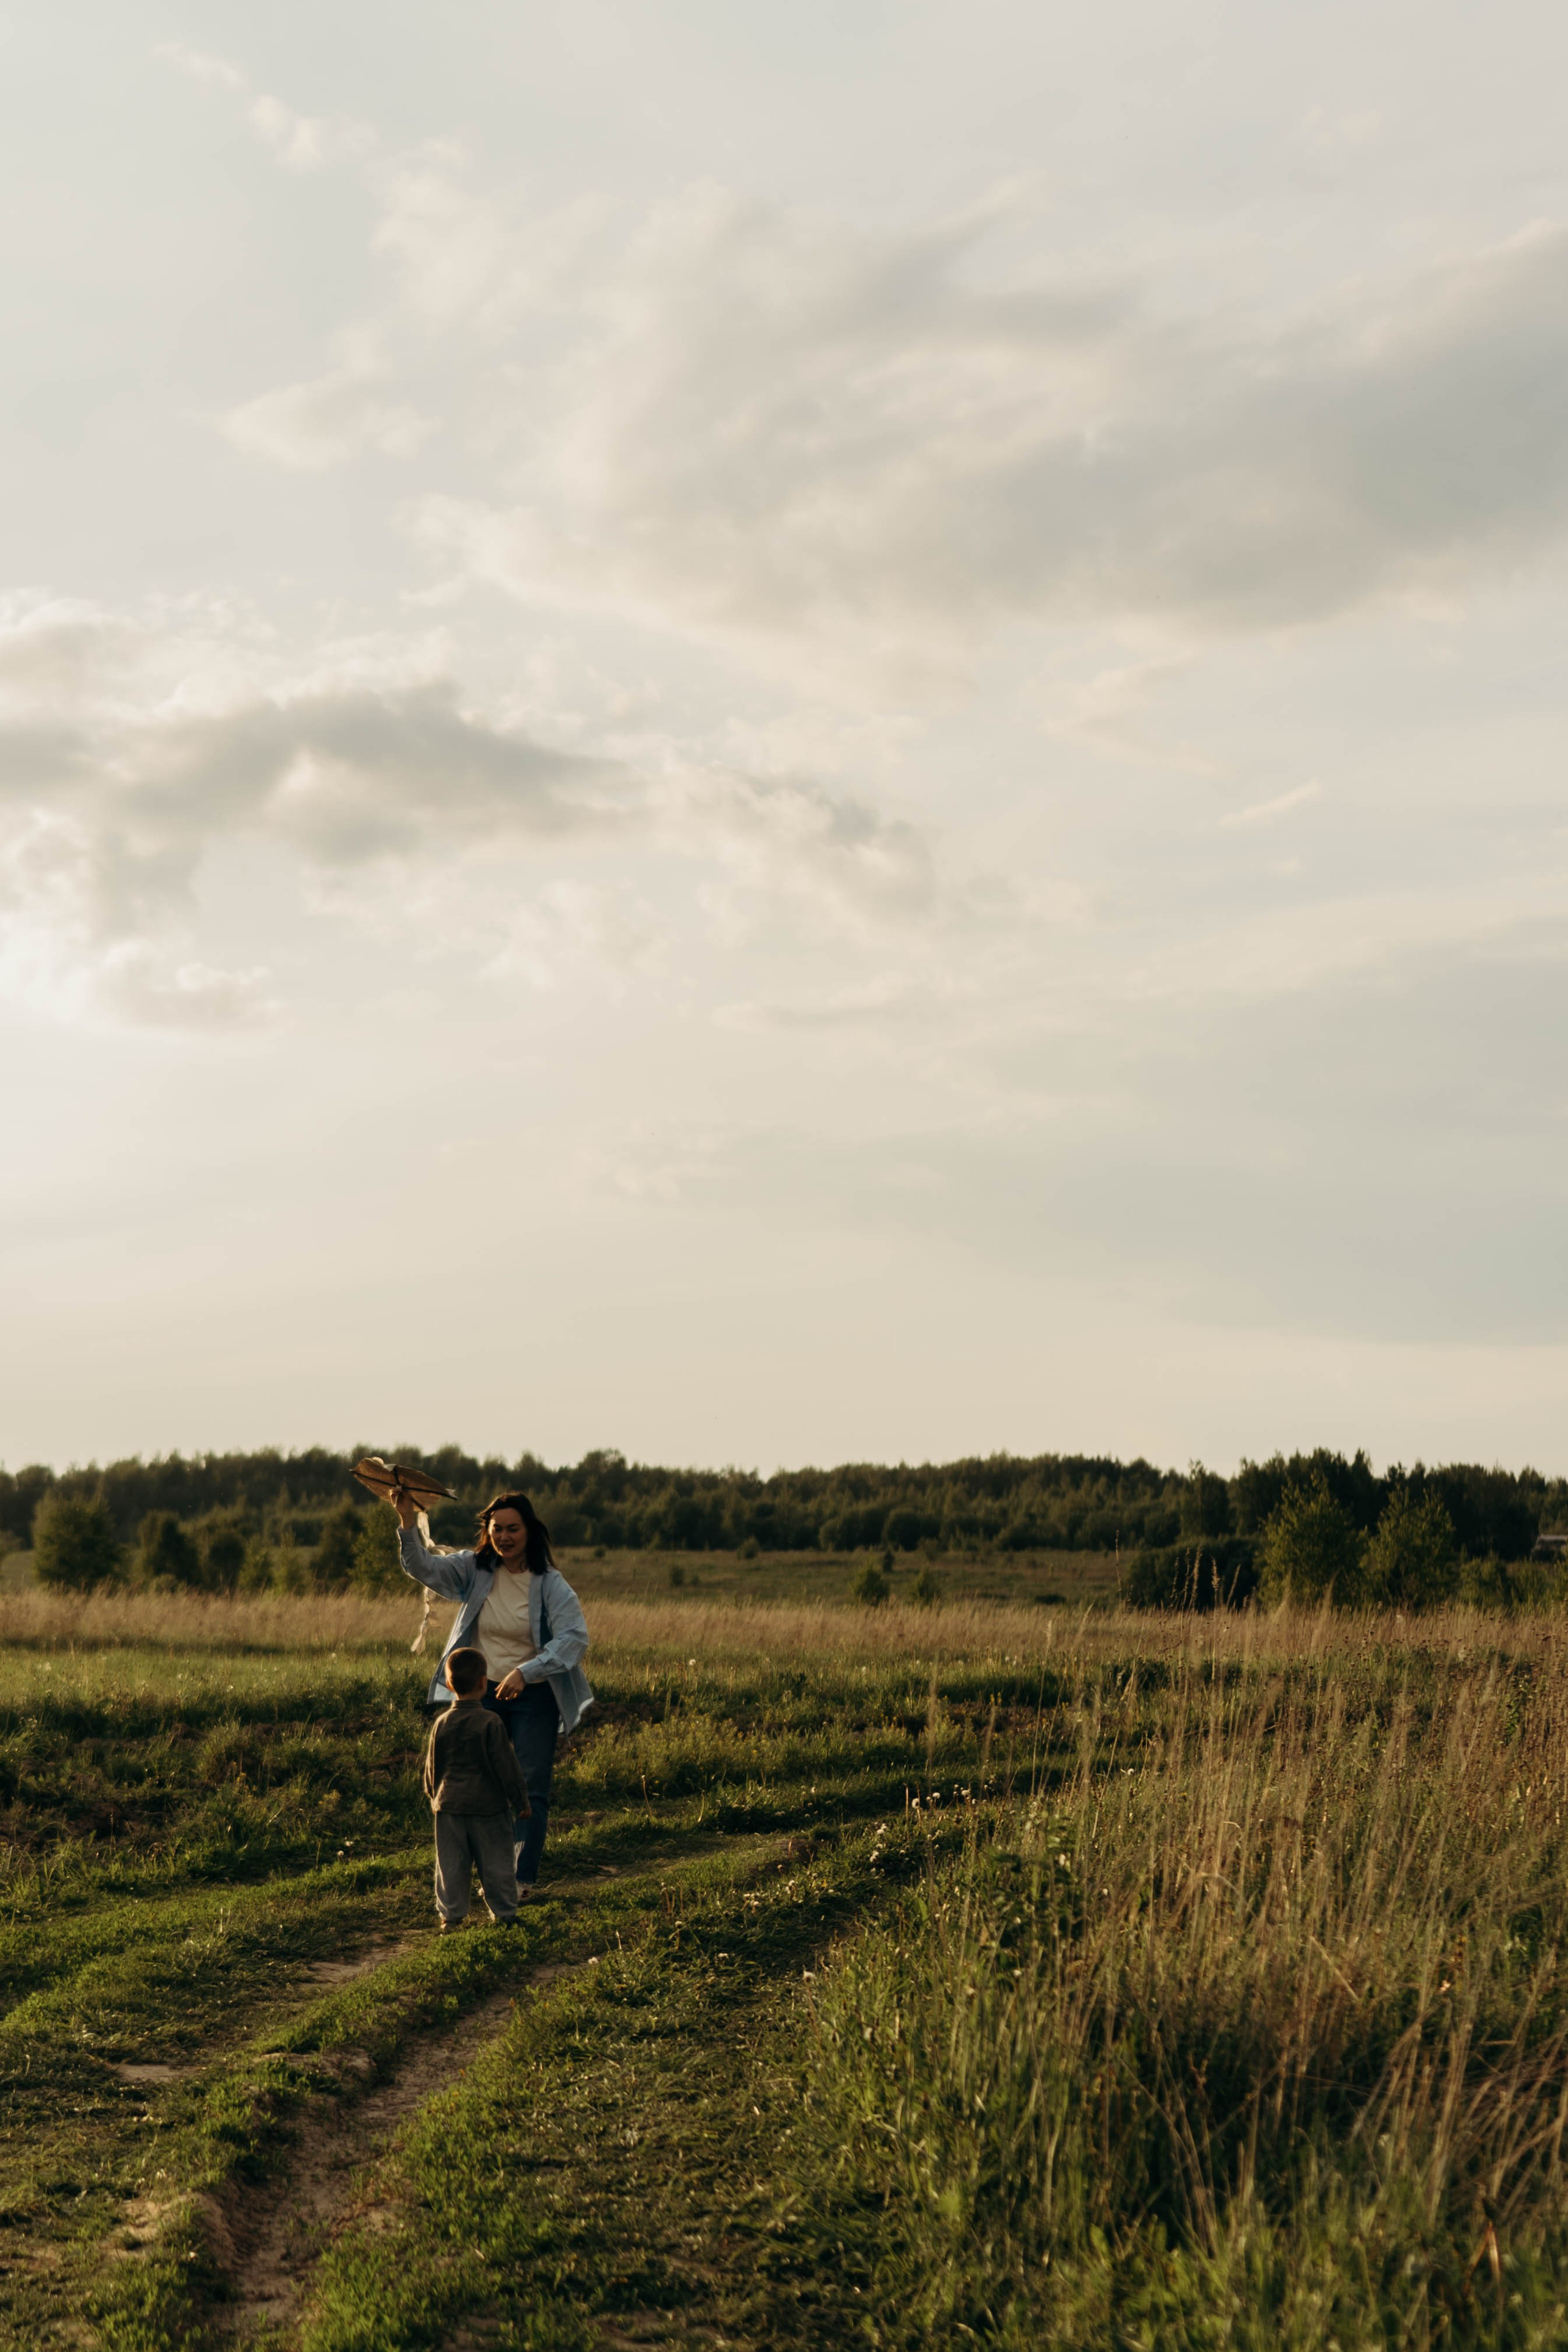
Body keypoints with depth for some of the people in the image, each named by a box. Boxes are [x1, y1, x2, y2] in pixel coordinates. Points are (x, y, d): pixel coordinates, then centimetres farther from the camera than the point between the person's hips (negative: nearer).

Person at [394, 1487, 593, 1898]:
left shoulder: (550, 1584, -13)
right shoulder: (474, 1569, -3)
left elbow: (574, 1637, -23)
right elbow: (423, 1568, -11)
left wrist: (525, 1672, -34)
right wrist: (408, 1523, -29)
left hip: (534, 1696, -3)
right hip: (483, 1693, 3)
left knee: (530, 1788, 1)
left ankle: (523, 1879, 9)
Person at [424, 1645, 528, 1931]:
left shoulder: (441, 1723, -1)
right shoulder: (490, 1724, -13)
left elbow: (432, 1767, 8)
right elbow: (506, 1767, -10)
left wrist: (434, 1798, 23)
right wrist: (521, 1801, 0)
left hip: (449, 1805, 3)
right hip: (488, 1806, -3)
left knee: (451, 1864, 9)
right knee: (496, 1862, 7)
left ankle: (451, 1916, 11)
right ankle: (504, 1914, 13)